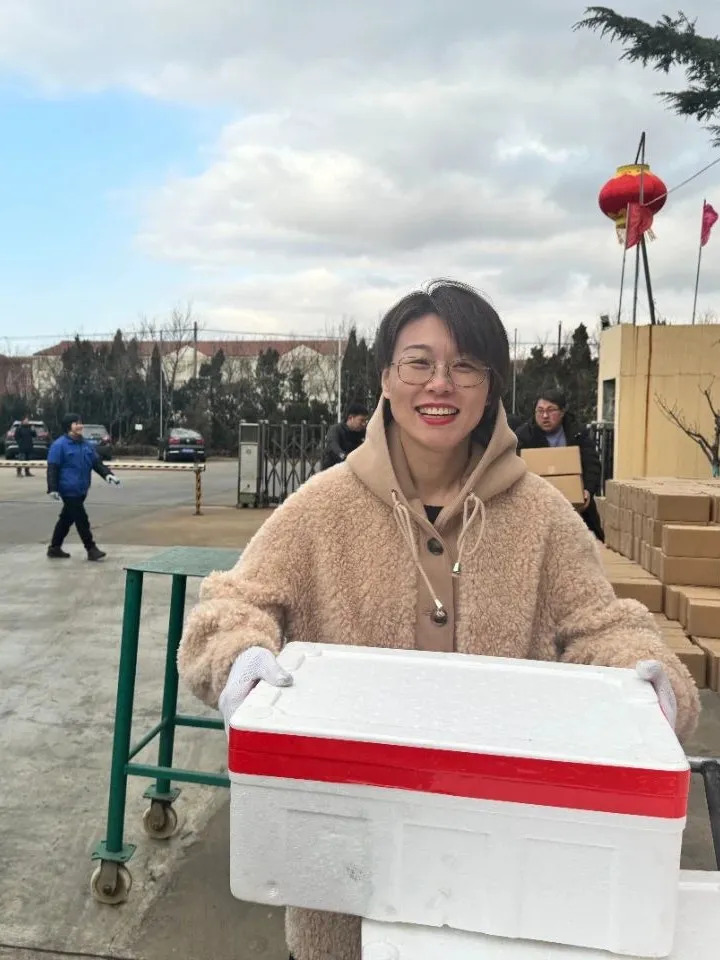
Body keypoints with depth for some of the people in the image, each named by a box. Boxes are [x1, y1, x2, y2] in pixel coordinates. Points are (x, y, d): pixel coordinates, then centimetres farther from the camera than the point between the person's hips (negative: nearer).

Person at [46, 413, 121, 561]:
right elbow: (52, 469, -12)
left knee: (67, 519, 16)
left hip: (81, 490, 8)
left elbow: (97, 463, 12)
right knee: (81, 520, -6)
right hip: (69, 490, -8)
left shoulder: (85, 445, 13)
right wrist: (52, 489, -18)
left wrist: (107, 474, -6)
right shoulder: (59, 445, -10)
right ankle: (91, 549, 2)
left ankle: (55, 548, 27)